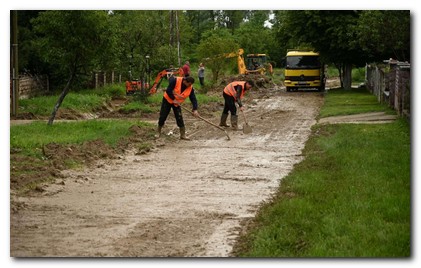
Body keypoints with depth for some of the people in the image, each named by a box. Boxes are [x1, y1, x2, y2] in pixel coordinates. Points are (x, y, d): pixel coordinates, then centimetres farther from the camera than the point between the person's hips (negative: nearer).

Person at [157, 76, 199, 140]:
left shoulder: (190, 88, -16)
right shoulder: (175, 81, -28)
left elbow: (193, 99, -15)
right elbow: (168, 90, -26)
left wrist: (195, 109, -27)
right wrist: (173, 99, -27)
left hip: (177, 103, 3)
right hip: (167, 100, -3)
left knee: (179, 118, -7)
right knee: (162, 116, 1)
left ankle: (182, 135, 1)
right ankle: (158, 133, 19)